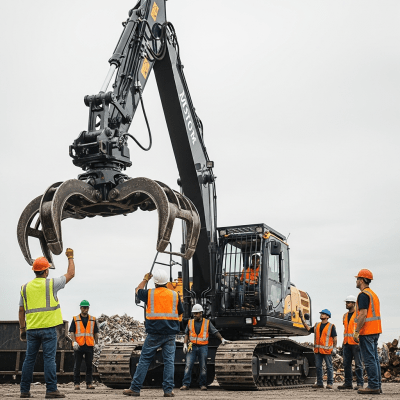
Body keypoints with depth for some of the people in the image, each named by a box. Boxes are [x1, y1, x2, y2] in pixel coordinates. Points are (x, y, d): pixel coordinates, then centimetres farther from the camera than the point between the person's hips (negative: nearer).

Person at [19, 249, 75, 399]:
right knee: (49, 359, -4)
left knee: (29, 359, 9)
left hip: (32, 329, 4)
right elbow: (71, 274, 8)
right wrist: (70, 257, 20)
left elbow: (21, 310, 10)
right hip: (48, 327, -4)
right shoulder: (51, 284, -4)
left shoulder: (25, 287, 8)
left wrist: (22, 328, 17)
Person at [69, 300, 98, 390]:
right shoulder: (75, 319, 6)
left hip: (89, 345, 2)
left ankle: (89, 383, 8)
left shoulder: (93, 319, 12)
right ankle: (77, 383, 7)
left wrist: (97, 343, 6)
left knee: (89, 365, 3)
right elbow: (71, 332, 1)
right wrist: (74, 341, -12)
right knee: (77, 366, 2)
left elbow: (96, 333, 14)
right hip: (78, 346, -2)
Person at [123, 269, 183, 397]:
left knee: (144, 360, 4)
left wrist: (145, 279, 36)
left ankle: (135, 388, 7)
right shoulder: (175, 295, 4)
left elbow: (138, 291, 22)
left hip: (154, 333, -1)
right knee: (169, 361, 3)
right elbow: (181, 313, 15)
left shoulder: (149, 293, 0)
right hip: (171, 333, 1)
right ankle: (168, 390, 1)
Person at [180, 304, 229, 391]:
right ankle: (185, 384, -8)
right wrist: (185, 344, 2)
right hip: (192, 347, 1)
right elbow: (186, 334, 13)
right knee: (188, 366, -8)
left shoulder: (207, 323, 6)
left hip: (203, 347, -1)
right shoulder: (190, 322, 11)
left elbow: (215, 332, 5)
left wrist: (222, 339, -8)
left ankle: (203, 384, 8)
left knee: (203, 367, 1)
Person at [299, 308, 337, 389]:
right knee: (318, 367, 7)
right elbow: (308, 329, 19)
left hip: (327, 350, -6)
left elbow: (335, 338, -2)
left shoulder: (331, 326, -1)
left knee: (329, 367, 0)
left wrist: (334, 348, -9)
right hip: (317, 350, 6)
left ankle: (330, 383, 4)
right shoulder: (317, 325, 15)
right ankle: (319, 383, 13)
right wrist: (302, 319, 15)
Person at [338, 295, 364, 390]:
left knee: (358, 364, -4)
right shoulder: (345, 315, 18)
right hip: (346, 343, 7)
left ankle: (360, 383, 0)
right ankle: (348, 383, 12)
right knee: (346, 364, 6)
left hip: (355, 343, -7)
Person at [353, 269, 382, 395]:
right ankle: (377, 385, 14)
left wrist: (356, 331, -19)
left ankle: (373, 386, -6)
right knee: (374, 358, 11)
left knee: (369, 360, -7)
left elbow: (363, 314, -20)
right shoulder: (373, 294, 18)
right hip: (375, 332, 10)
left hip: (366, 332, -10)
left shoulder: (363, 295, -12)